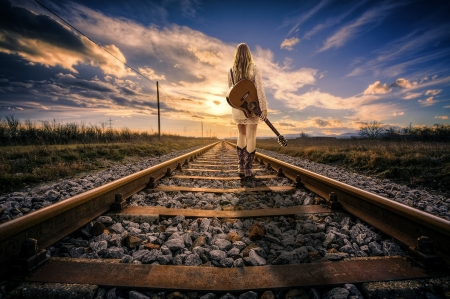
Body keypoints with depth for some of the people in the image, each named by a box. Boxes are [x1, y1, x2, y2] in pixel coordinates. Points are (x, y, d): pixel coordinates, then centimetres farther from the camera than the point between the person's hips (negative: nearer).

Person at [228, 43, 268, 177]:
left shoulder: (231, 70, 3)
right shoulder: (254, 69, -6)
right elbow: (259, 89, -15)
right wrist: (264, 107, -16)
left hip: (237, 107, 3)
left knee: (241, 134, 17)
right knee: (251, 136, 1)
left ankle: (241, 165, 19)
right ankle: (248, 168, 2)